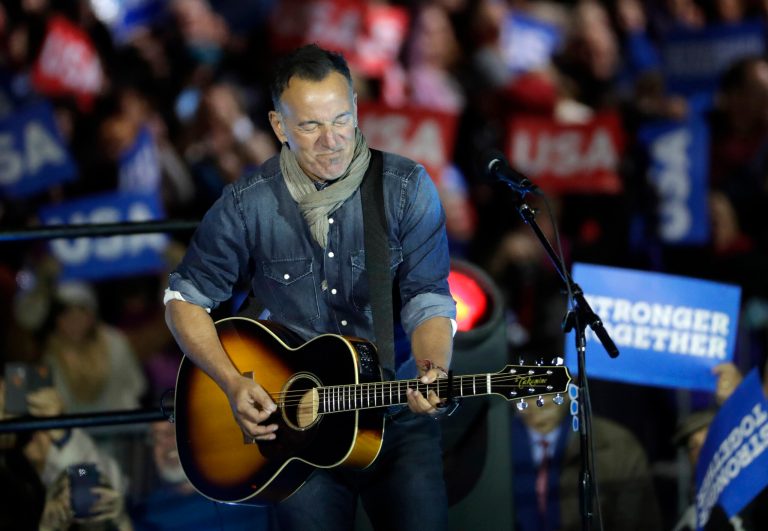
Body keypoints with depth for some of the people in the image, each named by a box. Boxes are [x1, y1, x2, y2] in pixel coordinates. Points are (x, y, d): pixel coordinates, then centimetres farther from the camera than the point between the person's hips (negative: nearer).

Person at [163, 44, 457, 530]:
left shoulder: (407, 189, -1)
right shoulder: (248, 205, -1)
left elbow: (428, 301, -3)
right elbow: (185, 299, 7)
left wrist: (434, 373, -23)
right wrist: (234, 384, -6)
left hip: (396, 415, 0)